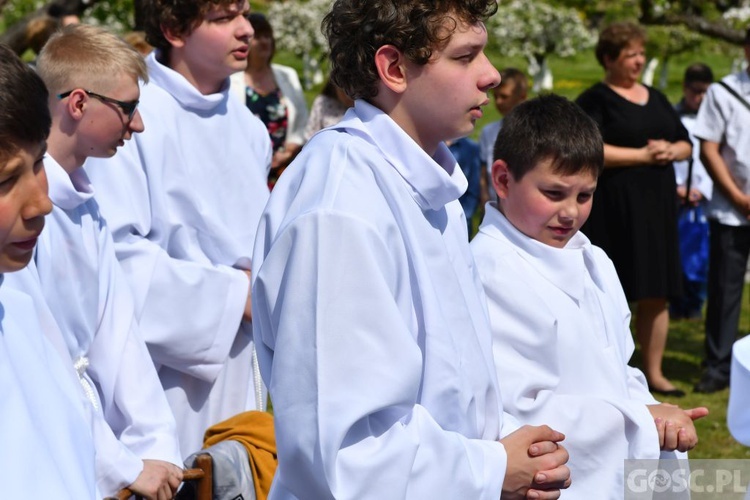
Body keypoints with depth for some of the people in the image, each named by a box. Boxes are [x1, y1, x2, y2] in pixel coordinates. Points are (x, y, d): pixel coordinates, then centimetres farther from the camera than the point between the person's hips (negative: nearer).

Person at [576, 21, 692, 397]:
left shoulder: (656, 99, 18)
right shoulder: (595, 101, -4)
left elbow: (685, 143, 20)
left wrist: (670, 152, -3)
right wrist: (642, 155, -14)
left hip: (656, 208, 6)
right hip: (614, 209, -6)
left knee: (656, 294, 8)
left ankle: (654, 373, 17)